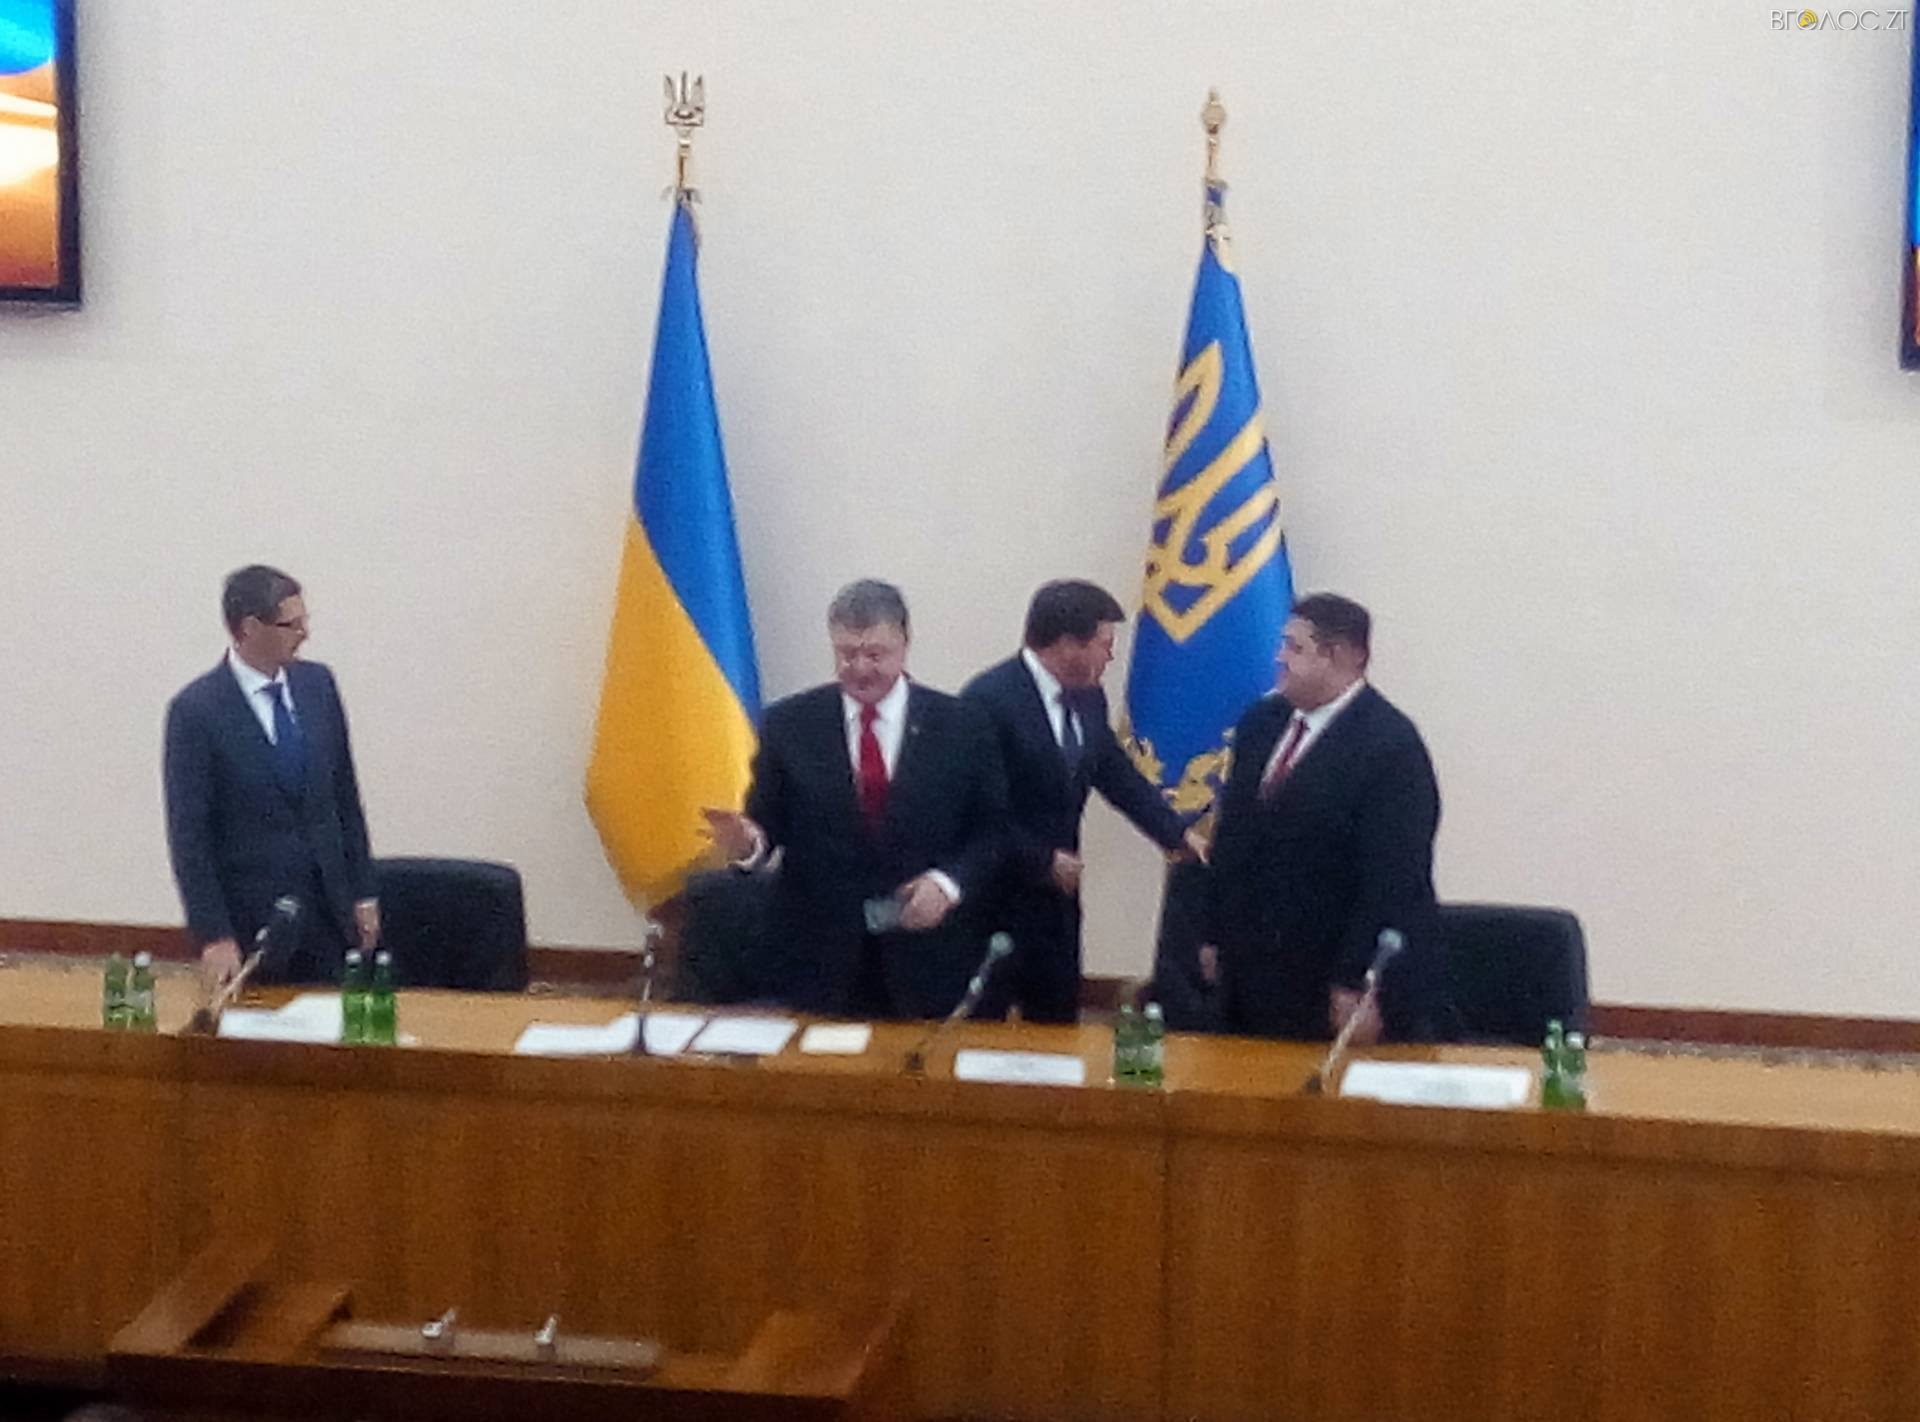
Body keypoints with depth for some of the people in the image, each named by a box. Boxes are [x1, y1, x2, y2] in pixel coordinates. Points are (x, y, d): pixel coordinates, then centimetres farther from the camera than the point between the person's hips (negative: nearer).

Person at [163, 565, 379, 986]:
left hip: (328, 909, 4)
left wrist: (363, 892, 9)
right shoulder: (196, 710, -12)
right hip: (250, 917, -4)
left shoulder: (317, 684, 4)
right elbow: (188, 834, -11)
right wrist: (213, 936, -15)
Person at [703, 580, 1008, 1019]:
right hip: (817, 956, 0)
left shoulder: (961, 726, -2)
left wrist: (950, 882, -15)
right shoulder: (788, 724, 0)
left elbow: (994, 831, 2)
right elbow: (767, 821, 2)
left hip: (923, 958, 0)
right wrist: (748, 841, -20)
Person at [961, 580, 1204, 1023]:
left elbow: (1118, 775, 17)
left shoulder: (1088, 699, 5)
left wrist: (1180, 836, 11)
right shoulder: (988, 699, -19)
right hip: (994, 900, -7)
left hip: (1055, 892, 8)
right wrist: (1043, 859, -16)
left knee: (1057, 1023, 14)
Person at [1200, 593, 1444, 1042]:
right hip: (1256, 970, 7)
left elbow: (1393, 878, -19)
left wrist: (1359, 988, -21)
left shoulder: (1391, 745, -16)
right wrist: (1216, 936, 16)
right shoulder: (1261, 723, 9)